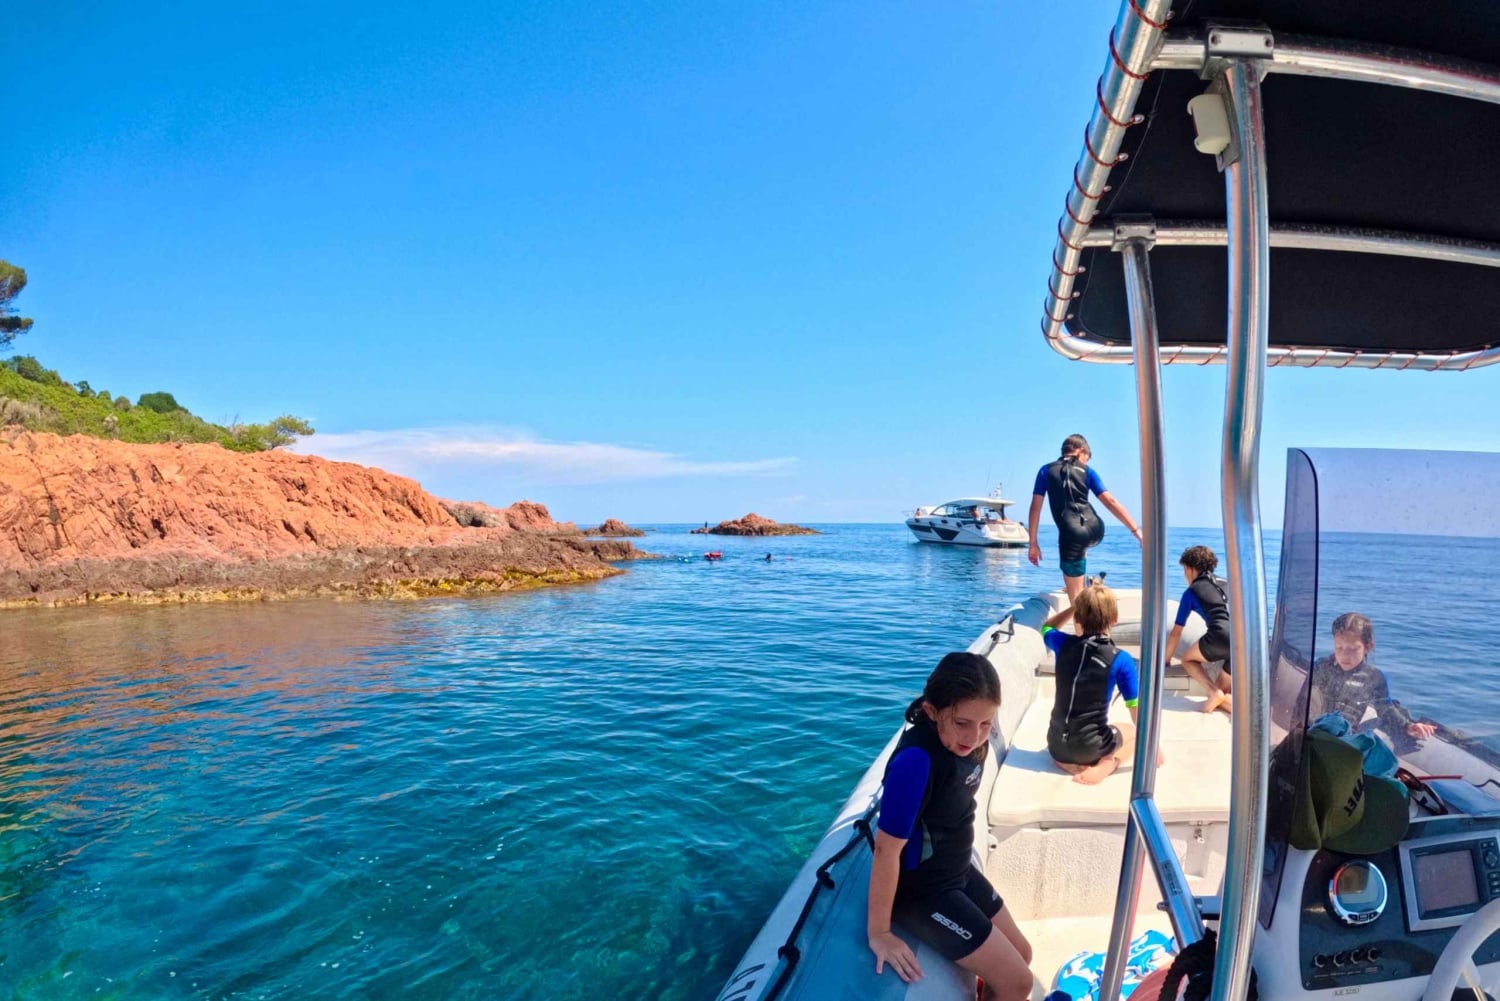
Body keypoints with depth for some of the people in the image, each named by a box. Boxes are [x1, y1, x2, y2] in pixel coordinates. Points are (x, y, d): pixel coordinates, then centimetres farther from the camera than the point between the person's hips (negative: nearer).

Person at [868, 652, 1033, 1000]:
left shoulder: (969, 741, -12)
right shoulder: (917, 759, -36)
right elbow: (887, 846, -30)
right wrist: (879, 933, -23)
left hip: (959, 871, 8)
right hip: (921, 890, -8)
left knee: (1022, 955, 21)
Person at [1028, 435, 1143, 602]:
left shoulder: (1046, 471, 10)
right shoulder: (1087, 471, 12)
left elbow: (1035, 508, 5)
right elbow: (1111, 502, 4)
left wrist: (1033, 544, 8)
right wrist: (1137, 531, 5)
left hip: (1072, 535, -3)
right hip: (1095, 529, 4)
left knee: (1076, 598, 2)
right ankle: (1078, 585, 51)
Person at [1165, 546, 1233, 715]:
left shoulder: (1191, 592, 15)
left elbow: (1176, 632, 20)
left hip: (1222, 636, -6)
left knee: (1187, 659, 23)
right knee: (1222, 695, 18)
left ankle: (1214, 691, -2)